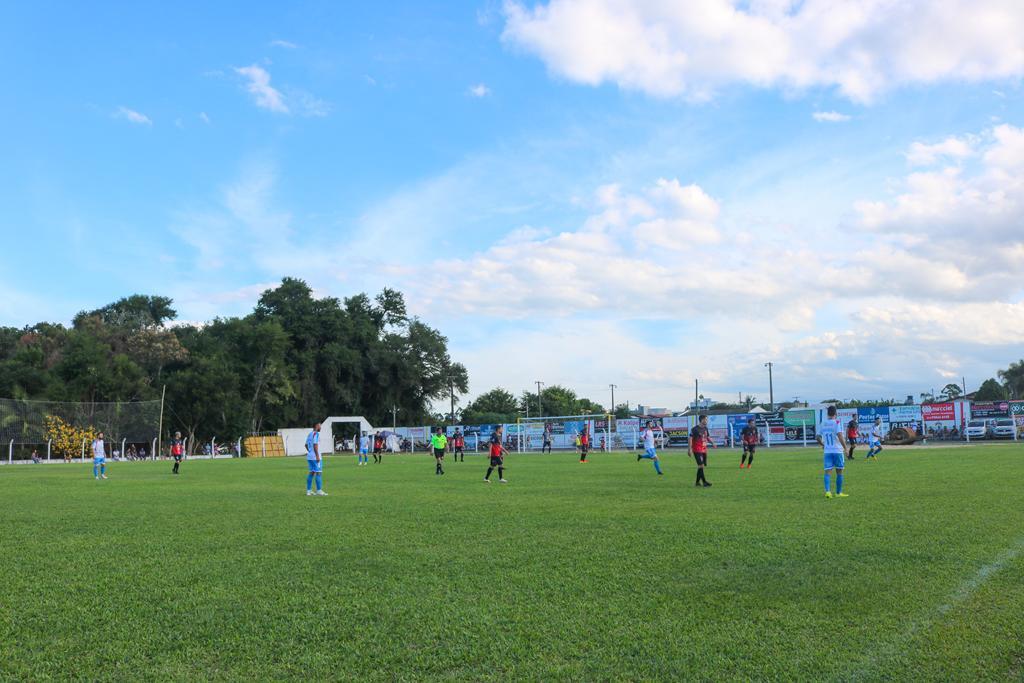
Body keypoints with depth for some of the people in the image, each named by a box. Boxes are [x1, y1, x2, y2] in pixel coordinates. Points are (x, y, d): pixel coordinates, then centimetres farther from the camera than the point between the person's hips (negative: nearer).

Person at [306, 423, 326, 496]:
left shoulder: (310, 434, 15)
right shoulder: (316, 434, -12)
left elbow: (306, 445, 22)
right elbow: (315, 445, -20)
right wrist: (317, 456, -20)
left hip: (309, 457, 9)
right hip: (315, 457, -9)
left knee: (312, 473, 12)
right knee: (319, 473, -5)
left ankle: (308, 490, 12)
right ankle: (319, 490, -4)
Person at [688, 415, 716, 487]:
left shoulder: (705, 428, 11)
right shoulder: (695, 429, -12)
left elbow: (708, 437, 20)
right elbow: (690, 439, -12)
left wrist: (712, 443, 1)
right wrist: (689, 449, -17)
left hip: (704, 450, 8)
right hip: (697, 450, -8)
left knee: (701, 466, 10)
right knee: (701, 465, -13)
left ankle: (698, 482, 18)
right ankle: (704, 482, -11)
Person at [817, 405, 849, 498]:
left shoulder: (823, 424, 7)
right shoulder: (837, 422, -8)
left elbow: (818, 437, 12)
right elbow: (840, 436, -20)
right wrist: (845, 448, -15)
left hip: (827, 451, 3)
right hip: (838, 450, -3)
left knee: (828, 471, 0)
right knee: (839, 472, 10)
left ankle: (827, 491, -19)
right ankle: (838, 493, 18)